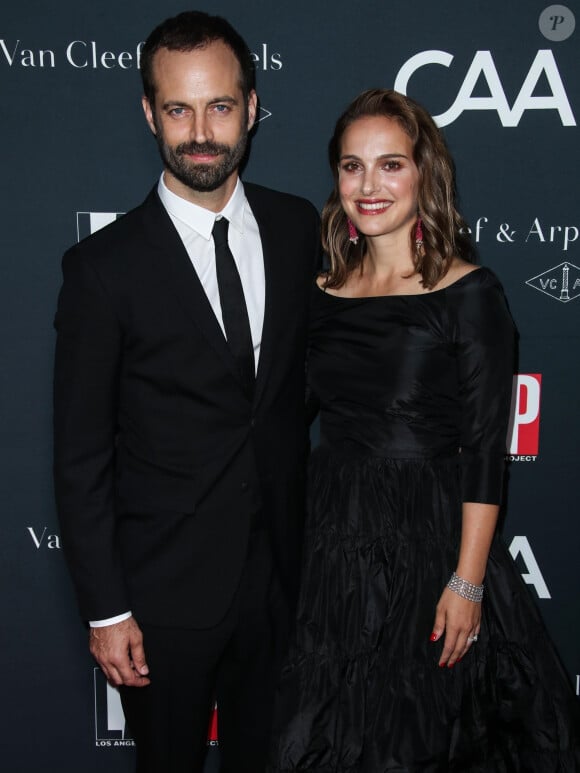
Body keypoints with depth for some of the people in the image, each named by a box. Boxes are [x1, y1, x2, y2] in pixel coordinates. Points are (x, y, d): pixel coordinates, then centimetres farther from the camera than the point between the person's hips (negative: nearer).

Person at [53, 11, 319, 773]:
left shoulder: (298, 227, -3)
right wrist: (105, 610, -10)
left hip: (280, 567, 4)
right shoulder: (104, 266, -15)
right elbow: (81, 456, -11)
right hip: (165, 586, -3)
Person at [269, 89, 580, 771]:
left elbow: (484, 451, -11)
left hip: (429, 542, -4)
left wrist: (467, 583, -15)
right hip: (332, 542, 5)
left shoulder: (468, 295, -9)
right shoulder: (322, 294, 4)